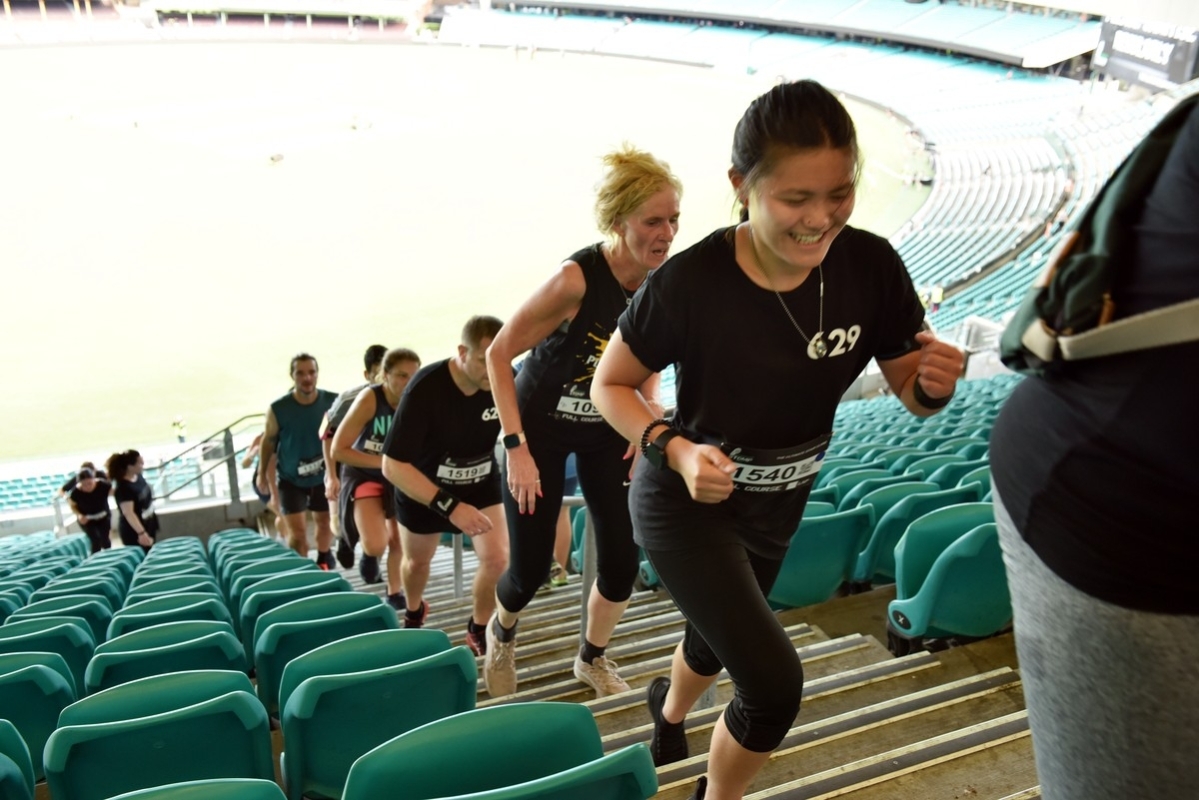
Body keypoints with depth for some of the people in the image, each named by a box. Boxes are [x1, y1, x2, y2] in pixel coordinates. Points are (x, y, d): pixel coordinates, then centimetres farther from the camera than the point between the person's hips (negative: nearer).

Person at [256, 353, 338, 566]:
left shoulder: (332, 401, -18)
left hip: (323, 474, 3)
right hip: (290, 478, -2)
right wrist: (262, 473, 4)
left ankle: (323, 559, 46)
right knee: (298, 532, -6)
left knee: (325, 521, 21)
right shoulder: (278, 409, -21)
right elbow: (268, 441, -5)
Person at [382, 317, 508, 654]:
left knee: (498, 558, -16)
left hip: (481, 485, 2)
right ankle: (413, 612, 55)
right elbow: (392, 466, -33)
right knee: (417, 561, 21)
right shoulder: (425, 389, -34)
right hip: (422, 487, -1)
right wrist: (450, 507, -41)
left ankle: (479, 630, 12)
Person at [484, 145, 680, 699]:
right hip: (542, 428, -4)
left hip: (607, 431, 5)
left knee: (622, 564, 0)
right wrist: (516, 448, -23)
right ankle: (501, 633, 40)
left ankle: (592, 658, 30)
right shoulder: (576, 279, -31)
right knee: (531, 567, 3)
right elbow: (498, 354, -22)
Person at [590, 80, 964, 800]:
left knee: (719, 639, 28)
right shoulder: (692, 282, -29)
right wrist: (677, 450, -30)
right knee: (775, 683, -13)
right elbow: (611, 384, -15)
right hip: (688, 500, -5)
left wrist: (935, 383, -30)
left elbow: (911, 389, -7)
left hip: (779, 501, 5)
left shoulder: (871, 265, -19)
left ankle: (669, 712, 66)